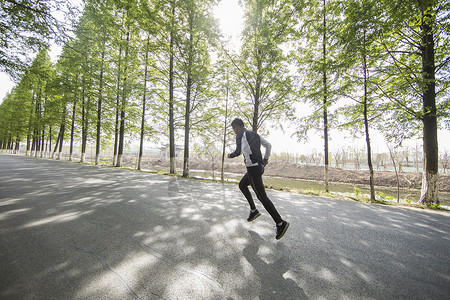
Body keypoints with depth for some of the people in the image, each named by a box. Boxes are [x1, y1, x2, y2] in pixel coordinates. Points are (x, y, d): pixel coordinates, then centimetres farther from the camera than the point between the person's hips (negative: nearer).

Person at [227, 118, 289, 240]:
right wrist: (265, 159, 19)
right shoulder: (254, 134, 18)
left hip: (253, 168, -9)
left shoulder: (240, 134, -7)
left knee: (262, 197, -2)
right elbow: (268, 145, 19)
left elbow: (239, 151, -21)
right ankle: (253, 210, 26)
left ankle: (280, 223, 4)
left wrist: (230, 155, -1)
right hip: (259, 166, 9)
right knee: (242, 185, 24)